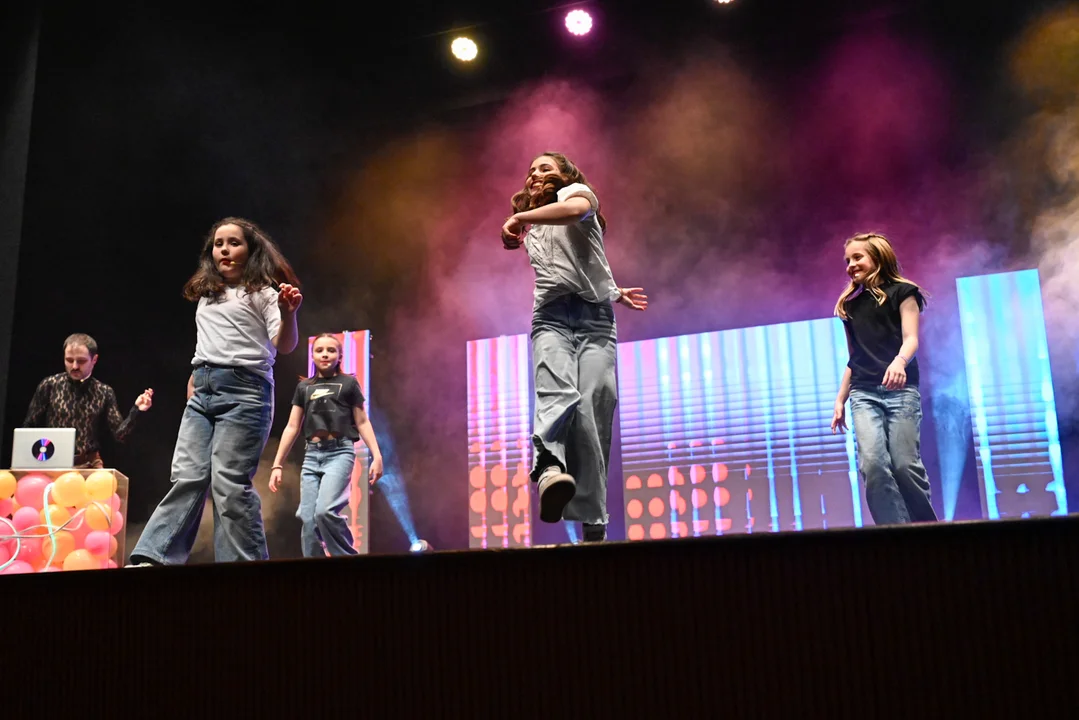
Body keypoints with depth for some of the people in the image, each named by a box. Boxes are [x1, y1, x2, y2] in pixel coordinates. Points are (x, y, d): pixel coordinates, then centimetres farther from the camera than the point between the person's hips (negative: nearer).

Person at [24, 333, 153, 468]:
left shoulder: (104, 392, -1)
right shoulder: (49, 385, -3)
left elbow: (119, 434, -4)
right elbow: (29, 427, 3)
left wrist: (136, 410, -18)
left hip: (89, 465, 1)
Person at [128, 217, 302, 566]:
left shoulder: (262, 292, 3)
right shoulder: (206, 295, 23)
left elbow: (284, 345, -9)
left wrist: (288, 314, -27)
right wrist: (196, 376, 19)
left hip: (243, 392, -6)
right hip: (202, 393, 6)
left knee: (229, 482, -12)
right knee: (187, 476, -2)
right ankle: (154, 558, -7)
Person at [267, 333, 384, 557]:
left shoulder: (348, 383, 9)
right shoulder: (304, 387, 18)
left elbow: (362, 422, 8)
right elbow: (292, 427, 17)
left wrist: (376, 455, -3)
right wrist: (277, 464, 11)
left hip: (340, 452, -4)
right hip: (312, 455, 4)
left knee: (325, 510, -24)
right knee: (308, 520, -5)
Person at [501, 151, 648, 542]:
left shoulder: (577, 190, 14)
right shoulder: (529, 230, 31)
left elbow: (576, 209, -12)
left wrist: (519, 217, -7)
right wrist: (611, 292, 32)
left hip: (595, 318, -3)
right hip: (550, 317, 3)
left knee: (592, 413, -18)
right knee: (557, 392, -29)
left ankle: (593, 525, -19)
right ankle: (550, 468, -59)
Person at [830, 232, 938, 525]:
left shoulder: (901, 292, 7)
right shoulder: (850, 304, 20)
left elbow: (911, 339, -6)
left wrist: (899, 361, -29)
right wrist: (840, 400, 17)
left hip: (901, 389, -4)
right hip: (863, 393, 4)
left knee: (904, 465, -10)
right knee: (872, 463, -15)